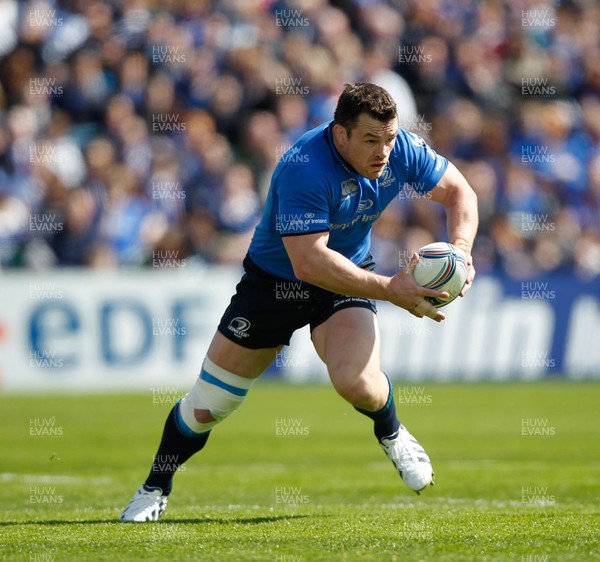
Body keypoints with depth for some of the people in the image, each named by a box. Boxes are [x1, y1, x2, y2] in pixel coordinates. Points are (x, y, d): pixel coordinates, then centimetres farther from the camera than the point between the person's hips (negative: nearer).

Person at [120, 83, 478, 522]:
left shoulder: (402, 149, -18)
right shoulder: (305, 169, -35)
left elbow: (459, 191, -2)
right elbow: (309, 261, -40)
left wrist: (460, 250, -21)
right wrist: (389, 290, -44)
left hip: (349, 278, 2)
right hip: (273, 281, -2)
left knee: (355, 380, -26)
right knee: (209, 400, 3)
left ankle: (392, 435, 9)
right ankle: (156, 488, 27)